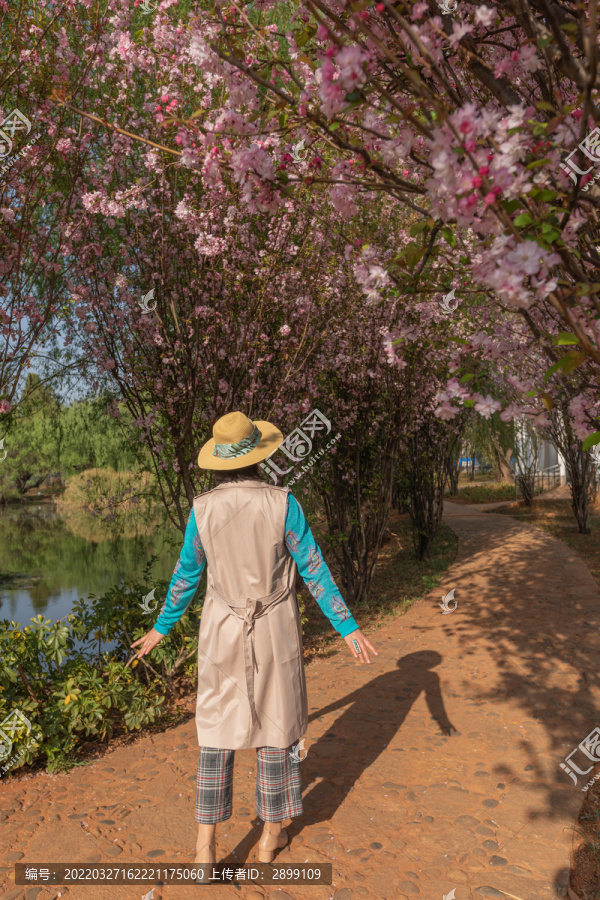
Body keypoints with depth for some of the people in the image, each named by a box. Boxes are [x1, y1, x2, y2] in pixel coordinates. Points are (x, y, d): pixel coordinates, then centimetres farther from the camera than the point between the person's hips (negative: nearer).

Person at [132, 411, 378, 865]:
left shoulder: (202, 508, -8)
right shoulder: (282, 503, -14)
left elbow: (186, 574, 1)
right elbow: (314, 570, -11)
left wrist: (162, 628, 17)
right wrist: (348, 628, -2)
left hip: (223, 631, 1)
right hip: (275, 631, -1)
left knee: (218, 732, 14)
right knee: (275, 727, 15)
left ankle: (206, 844, 17)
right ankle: (271, 836, 30)